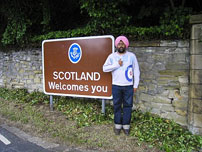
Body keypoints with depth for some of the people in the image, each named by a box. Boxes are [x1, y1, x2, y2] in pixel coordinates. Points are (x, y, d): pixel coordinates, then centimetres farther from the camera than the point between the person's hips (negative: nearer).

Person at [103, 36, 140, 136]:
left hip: (128, 86, 0)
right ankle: (117, 125, 20)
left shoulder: (131, 56, 2)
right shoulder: (112, 56, 2)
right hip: (116, 86, 0)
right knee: (117, 106, 7)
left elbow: (136, 71, 4)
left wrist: (136, 85, 1)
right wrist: (117, 65, -13)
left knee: (128, 106, 5)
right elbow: (105, 68, -4)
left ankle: (126, 126, 17)